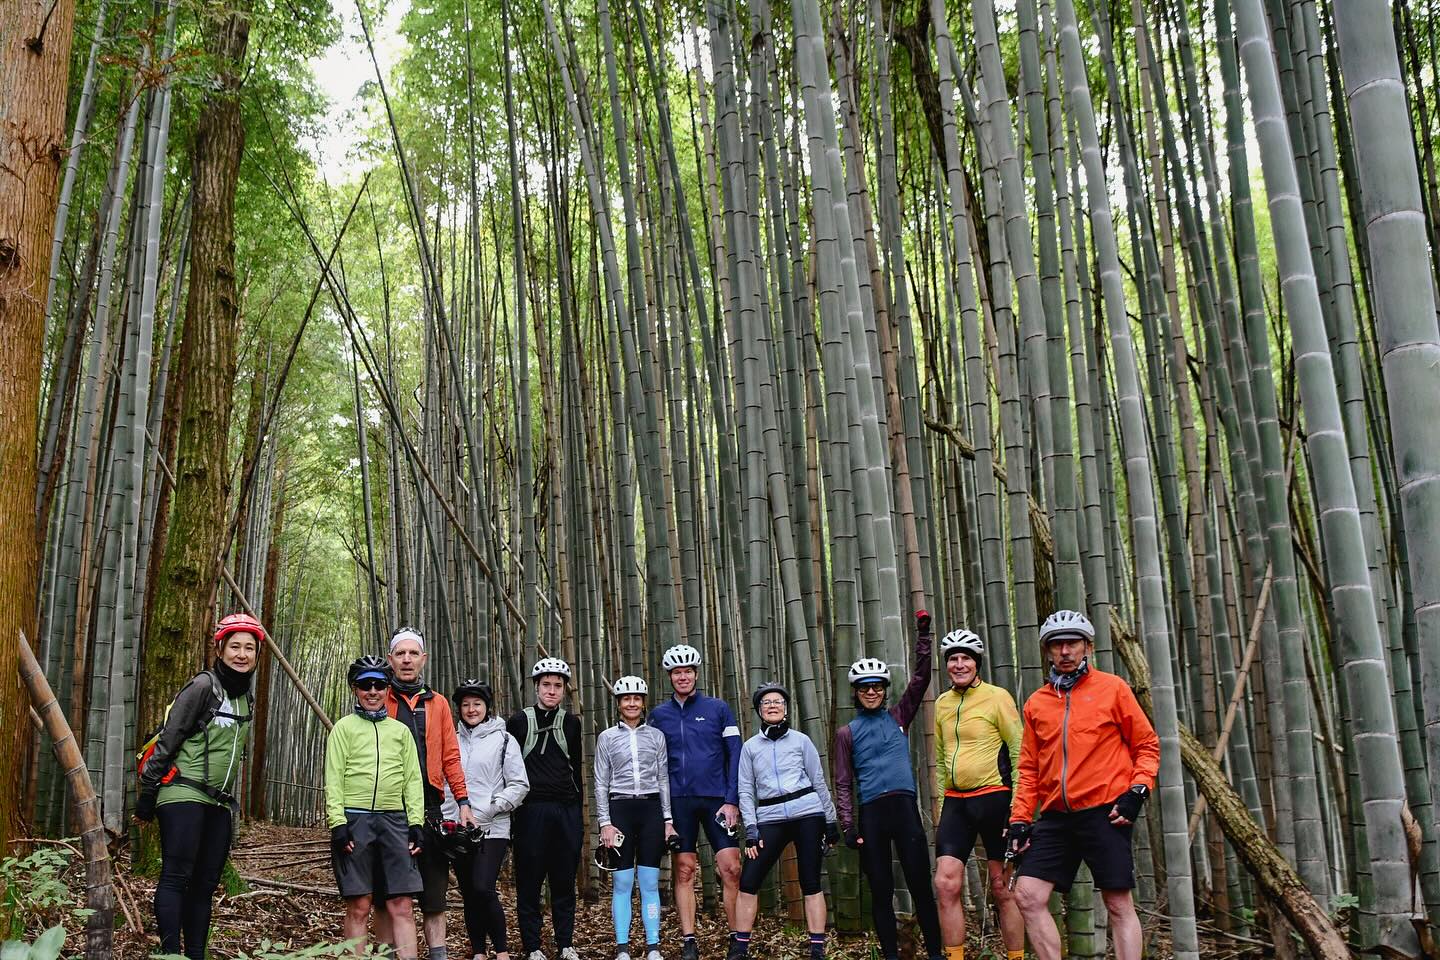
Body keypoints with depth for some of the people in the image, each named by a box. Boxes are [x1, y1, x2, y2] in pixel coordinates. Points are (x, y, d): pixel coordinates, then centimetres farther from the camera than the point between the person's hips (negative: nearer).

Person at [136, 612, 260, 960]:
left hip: (219, 803, 8)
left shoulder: (246, 699, 14)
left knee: (205, 884, 8)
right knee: (177, 877, -9)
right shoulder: (203, 686, -9)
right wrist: (147, 794, -11)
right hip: (183, 796, -8)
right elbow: (167, 740, -10)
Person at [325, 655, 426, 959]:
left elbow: (412, 779, 14)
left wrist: (416, 823, 4)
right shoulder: (344, 727, 7)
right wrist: (338, 824, -9)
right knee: (359, 906, -1)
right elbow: (333, 778, 0)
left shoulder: (400, 730, 16)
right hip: (354, 820, -2)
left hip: (394, 821, 3)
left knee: (401, 905, -3)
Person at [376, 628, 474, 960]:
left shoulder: (438, 704, 12)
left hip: (429, 808, 2)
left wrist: (463, 801, 1)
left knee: (435, 892, 3)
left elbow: (450, 756, 10)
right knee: (387, 895, 4)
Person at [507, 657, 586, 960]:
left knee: (564, 880, 5)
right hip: (531, 810, -2)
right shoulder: (519, 722, 3)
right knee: (529, 881, 0)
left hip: (566, 810, 2)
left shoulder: (571, 722, 12)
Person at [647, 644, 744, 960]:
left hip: (716, 799, -1)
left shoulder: (718, 708, 4)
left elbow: (735, 755, 1)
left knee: (731, 869, -7)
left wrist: (732, 801, -7)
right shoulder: (659, 714, 9)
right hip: (678, 801, 1)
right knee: (684, 871, 3)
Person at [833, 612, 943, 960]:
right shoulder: (846, 733, 9)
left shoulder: (898, 717, 11)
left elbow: (920, 678, 4)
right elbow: (843, 783, 6)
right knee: (881, 890, 4)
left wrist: (923, 634, -3)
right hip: (871, 813, 0)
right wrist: (849, 825, -3)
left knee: (920, 885, -1)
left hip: (905, 807, 0)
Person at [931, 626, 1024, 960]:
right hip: (955, 802, 5)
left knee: (1003, 887, 1)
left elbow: (1019, 752, -5)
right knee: (946, 885, -4)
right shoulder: (942, 703, 12)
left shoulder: (997, 696, -4)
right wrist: (941, 804, 17)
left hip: (993, 798, -5)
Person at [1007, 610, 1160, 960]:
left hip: (1105, 812, -4)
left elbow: (1147, 744, 5)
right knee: (1028, 896, -4)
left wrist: (1138, 790, -10)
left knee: (1118, 905, 0)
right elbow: (1029, 768, 15)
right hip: (1056, 816, 4)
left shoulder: (1112, 688, 2)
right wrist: (1020, 819, 8)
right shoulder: (1036, 702, 12)